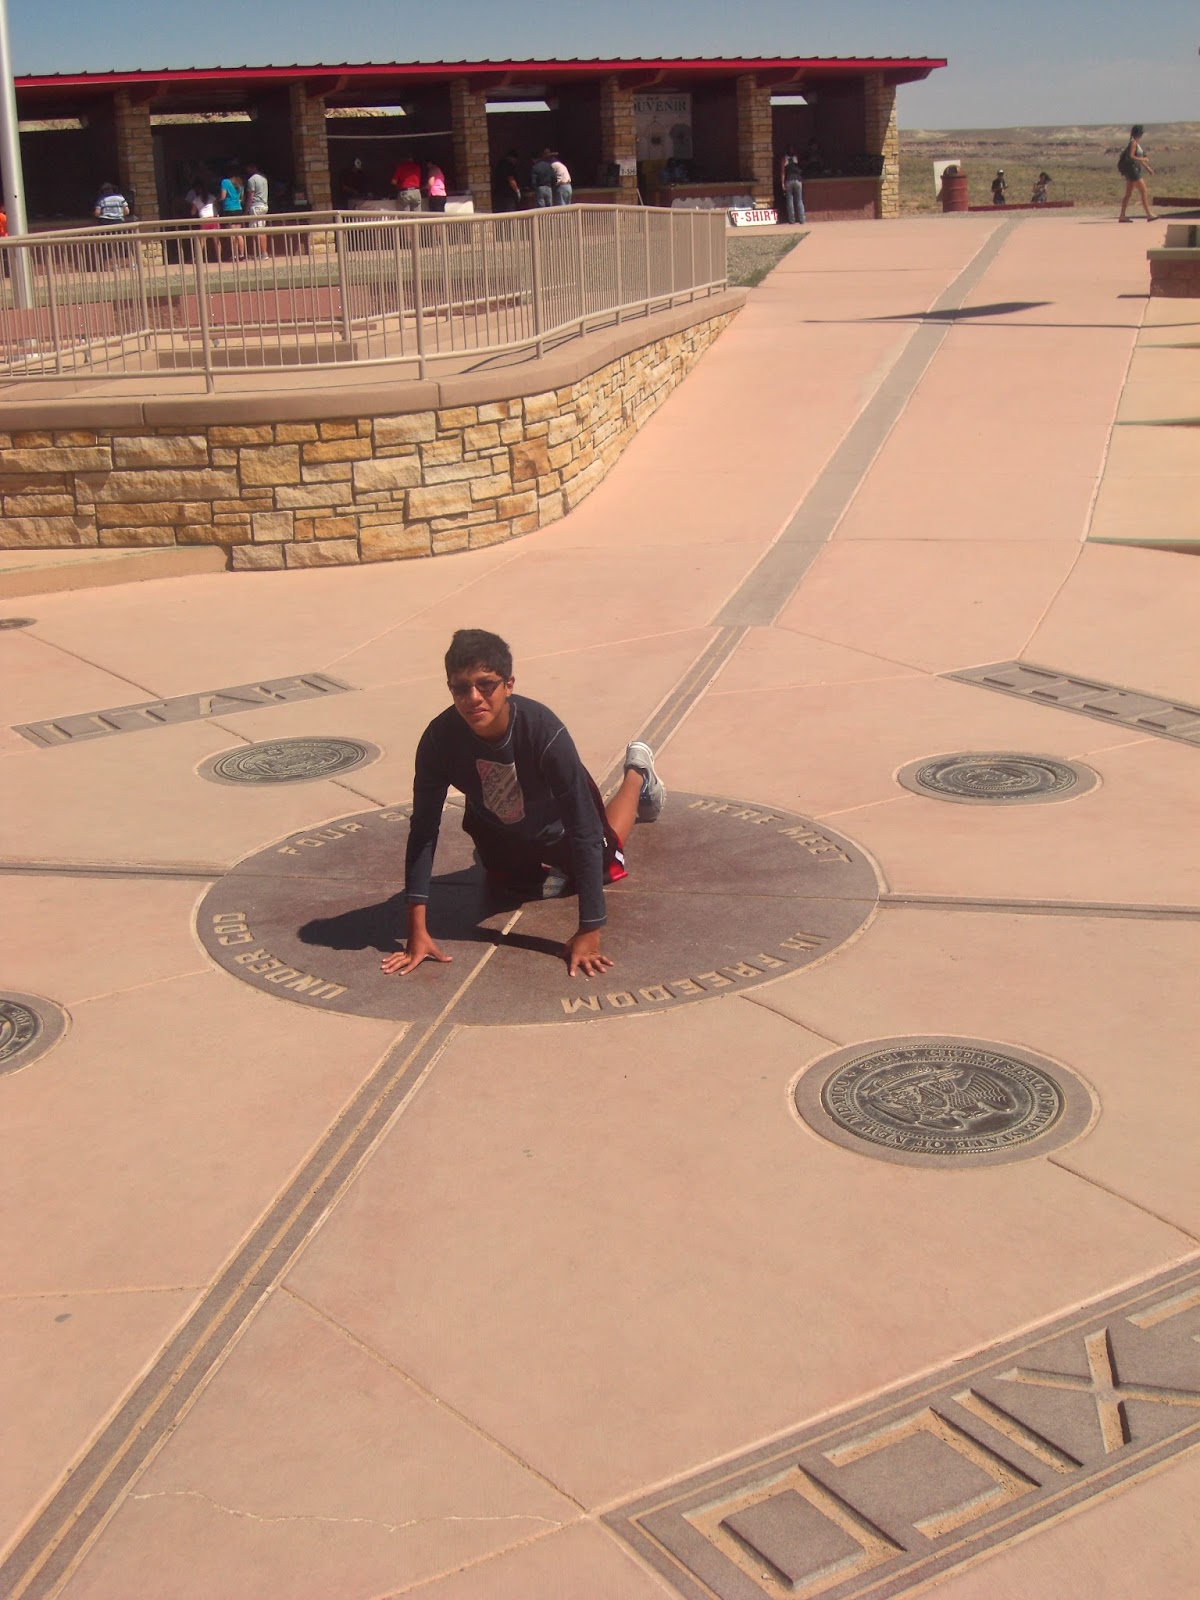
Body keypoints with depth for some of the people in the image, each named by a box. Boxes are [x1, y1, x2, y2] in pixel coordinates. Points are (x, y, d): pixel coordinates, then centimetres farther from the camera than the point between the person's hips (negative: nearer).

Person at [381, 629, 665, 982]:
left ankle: (637, 773, 49)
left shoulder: (545, 731, -43)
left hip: (556, 823, -2)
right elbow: (423, 829, -29)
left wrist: (589, 931, -41)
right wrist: (417, 931, -34)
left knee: (604, 866, 28)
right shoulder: (439, 738, -36)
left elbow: (585, 830, -39)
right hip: (496, 827, 2)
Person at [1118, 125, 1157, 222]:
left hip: (1133, 170, 10)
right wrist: (1143, 159, -11)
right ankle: (1149, 215, -10)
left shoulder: (1137, 142, 16)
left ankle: (1122, 216, 9)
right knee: (1143, 191, -9)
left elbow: (1138, 157, 22)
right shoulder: (1133, 142, -13)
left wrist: (1148, 168, 20)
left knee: (1128, 193, 9)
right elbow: (1131, 157, -22)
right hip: (1132, 169, -10)